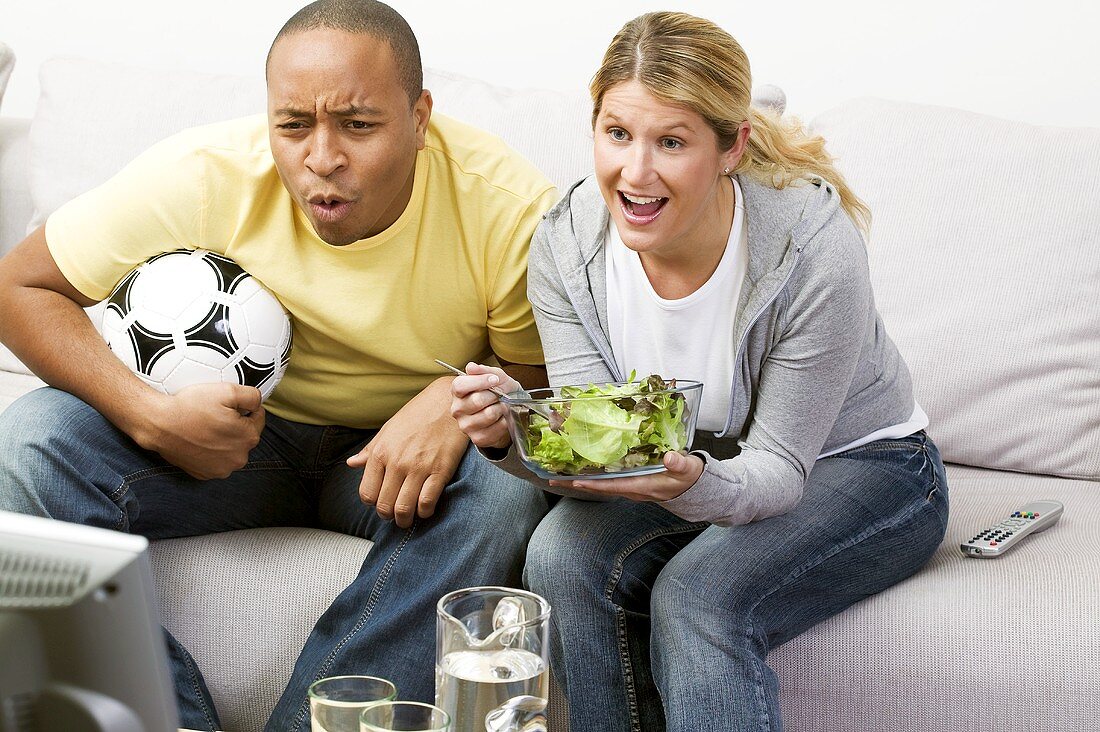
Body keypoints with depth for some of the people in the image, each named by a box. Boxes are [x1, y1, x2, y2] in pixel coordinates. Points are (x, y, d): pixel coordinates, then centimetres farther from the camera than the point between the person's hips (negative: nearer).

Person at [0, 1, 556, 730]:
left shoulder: (510, 208, -21)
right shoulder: (203, 176, -21)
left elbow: (547, 383, -7)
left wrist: (465, 395, -31)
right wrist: (151, 416, -27)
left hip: (398, 452, 0)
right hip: (231, 432, 1)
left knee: (503, 499, -34)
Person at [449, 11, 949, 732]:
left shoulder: (815, 248, -30)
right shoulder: (567, 244, -17)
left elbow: (779, 466, -24)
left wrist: (695, 484, -46)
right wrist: (518, 435, -39)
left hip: (858, 468, -4)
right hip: (689, 463, 4)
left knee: (697, 594, -32)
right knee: (564, 554, -25)